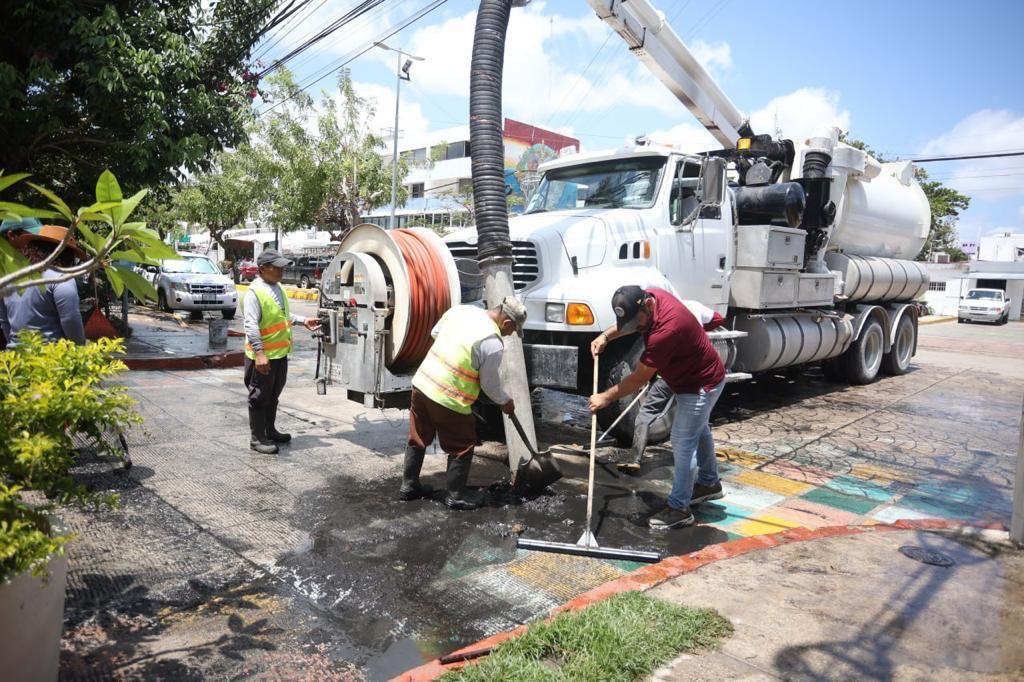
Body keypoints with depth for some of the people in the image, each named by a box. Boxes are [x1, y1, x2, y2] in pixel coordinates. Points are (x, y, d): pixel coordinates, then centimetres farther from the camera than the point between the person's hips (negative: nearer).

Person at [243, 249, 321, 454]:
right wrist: (259, 353, -29)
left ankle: (270, 431, 35)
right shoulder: (254, 292, -19)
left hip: (280, 353, 9)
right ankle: (257, 438, 15)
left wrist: (303, 321, 13)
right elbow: (251, 325, -24)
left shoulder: (278, 287, 10)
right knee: (259, 398, 3)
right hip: (263, 356, -9)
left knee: (273, 396, 20)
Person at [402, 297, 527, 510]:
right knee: (462, 447, 12)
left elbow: (435, 332, 17)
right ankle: (456, 496, 24)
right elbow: (490, 385, -7)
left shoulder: (460, 309, 1)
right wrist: (505, 402, 11)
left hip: (421, 383, 8)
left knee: (417, 439, 22)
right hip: (448, 400, -8)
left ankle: (409, 485, 37)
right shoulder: (493, 344, -18)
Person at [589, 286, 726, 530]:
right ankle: (709, 482, 44)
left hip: (701, 385, -10)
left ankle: (679, 508, 8)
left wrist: (606, 398, -18)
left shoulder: (666, 330, -38)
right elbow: (627, 323, 12)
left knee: (682, 442, -4)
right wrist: (606, 335, -4)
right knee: (698, 430, 25)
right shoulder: (651, 296, -12)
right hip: (697, 376, 10)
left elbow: (639, 378, -28)